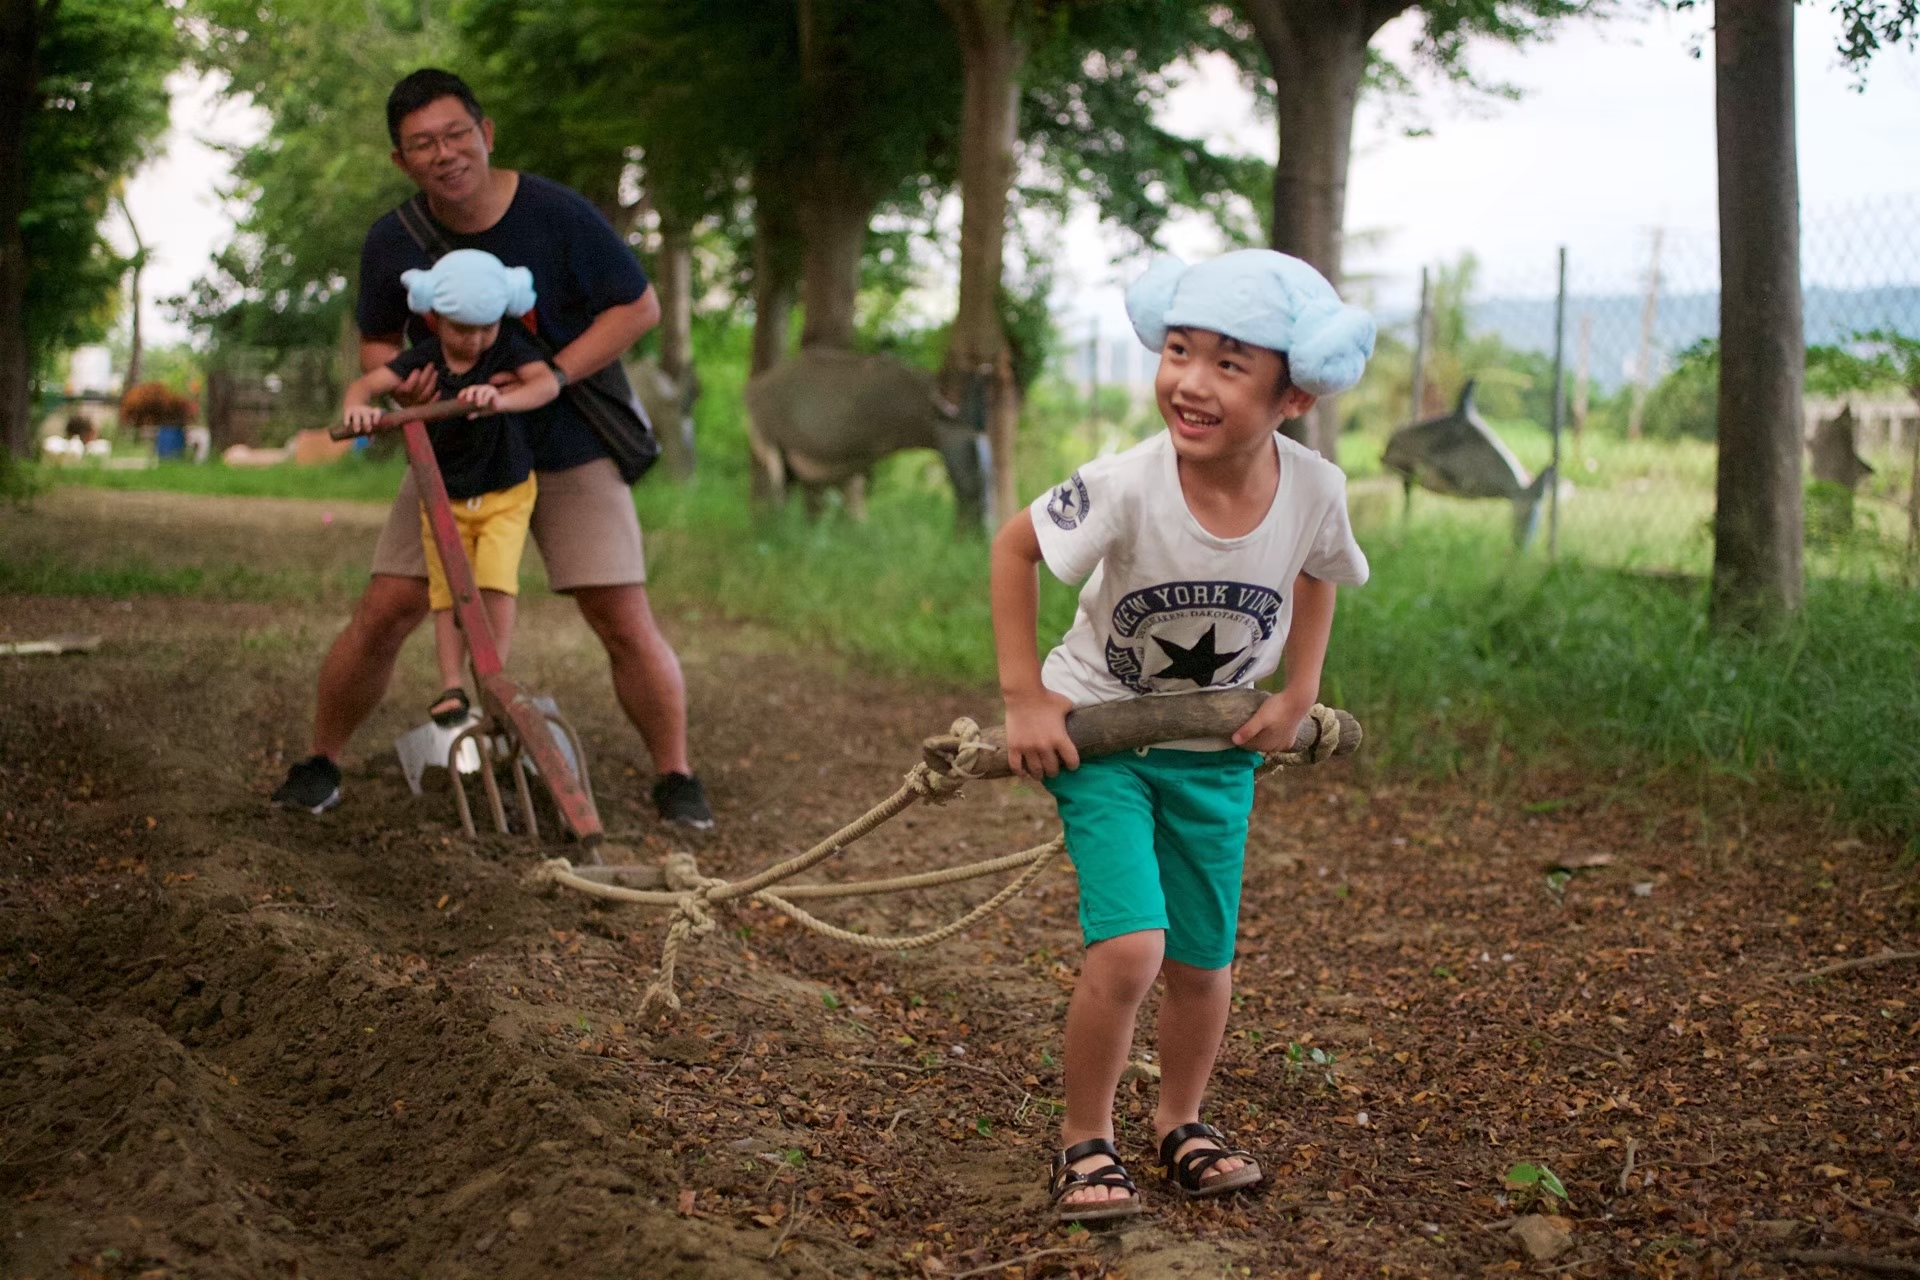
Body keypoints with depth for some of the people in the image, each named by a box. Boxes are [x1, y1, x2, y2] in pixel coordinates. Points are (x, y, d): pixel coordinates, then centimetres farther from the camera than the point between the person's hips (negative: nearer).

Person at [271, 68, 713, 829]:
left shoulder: (556, 215, -17)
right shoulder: (392, 242, -7)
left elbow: (640, 307, -10)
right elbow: (376, 338, 8)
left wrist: (552, 376, -21)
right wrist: (396, 380, -17)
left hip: (568, 454, -2)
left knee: (625, 625, -6)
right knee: (383, 615, -4)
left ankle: (676, 779, 12)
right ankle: (320, 764, 17)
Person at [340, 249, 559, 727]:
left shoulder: (510, 346, -12)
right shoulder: (422, 360, -9)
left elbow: (547, 382, -29)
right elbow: (368, 382, -18)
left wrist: (503, 399, -49)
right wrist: (358, 405, -43)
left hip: (506, 493, -2)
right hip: (444, 498, 2)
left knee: (495, 581, -17)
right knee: (447, 591, -5)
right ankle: (452, 688, 1)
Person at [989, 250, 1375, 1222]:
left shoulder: (1315, 491, -19)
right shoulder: (1128, 487, -29)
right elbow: (1014, 548, -13)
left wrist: (1298, 695, 2)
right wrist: (1025, 698, -14)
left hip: (1218, 747, 4)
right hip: (1099, 730, -3)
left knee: (1204, 960, 11)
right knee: (1130, 948, -17)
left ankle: (1182, 1123, 37)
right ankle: (1084, 1139, 5)